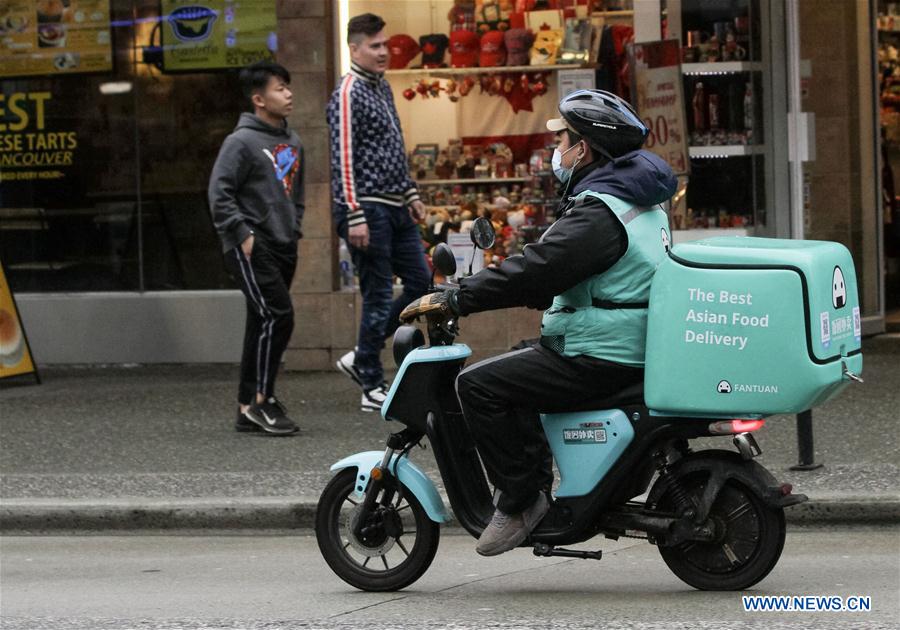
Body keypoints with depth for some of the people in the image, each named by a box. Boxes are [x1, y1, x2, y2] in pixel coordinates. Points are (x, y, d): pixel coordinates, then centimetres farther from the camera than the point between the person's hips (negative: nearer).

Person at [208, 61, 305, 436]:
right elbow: (220, 193, -13)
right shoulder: (242, 141, -9)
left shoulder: (292, 143, 16)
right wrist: (243, 234, -17)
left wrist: (293, 231, 16)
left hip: (282, 249, 8)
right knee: (277, 316, -17)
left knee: (262, 326, 9)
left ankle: (248, 407, 14)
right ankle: (260, 400, -10)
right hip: (252, 249, -8)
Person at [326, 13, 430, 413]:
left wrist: (411, 194, 22)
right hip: (368, 210, -9)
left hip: (395, 209, 9)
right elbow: (344, 159, -17)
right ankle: (372, 388, 5)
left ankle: (361, 359, 19)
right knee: (379, 296, -4)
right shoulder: (349, 94, -12)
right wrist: (355, 217, -21)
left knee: (420, 284, 10)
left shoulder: (383, 87, 16)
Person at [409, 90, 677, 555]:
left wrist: (453, 299, -17)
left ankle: (519, 500, -9)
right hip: (638, 351, 11)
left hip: (599, 360, -11)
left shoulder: (598, 212, -18)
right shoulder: (638, 199, 15)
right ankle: (536, 479, 21)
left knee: (478, 384, -12)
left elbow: (537, 268, -24)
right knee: (513, 365, 27)